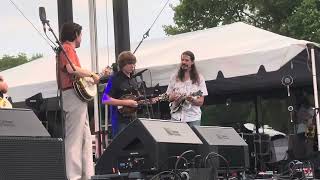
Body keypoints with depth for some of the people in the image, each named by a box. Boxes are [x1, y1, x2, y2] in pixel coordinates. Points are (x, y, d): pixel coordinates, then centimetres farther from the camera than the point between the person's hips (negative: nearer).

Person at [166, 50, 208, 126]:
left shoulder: (199, 78, 5)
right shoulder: (175, 77, 11)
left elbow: (201, 102, 1)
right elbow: (169, 98, 14)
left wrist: (192, 99, -20)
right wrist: (173, 97, -9)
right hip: (176, 116, 1)